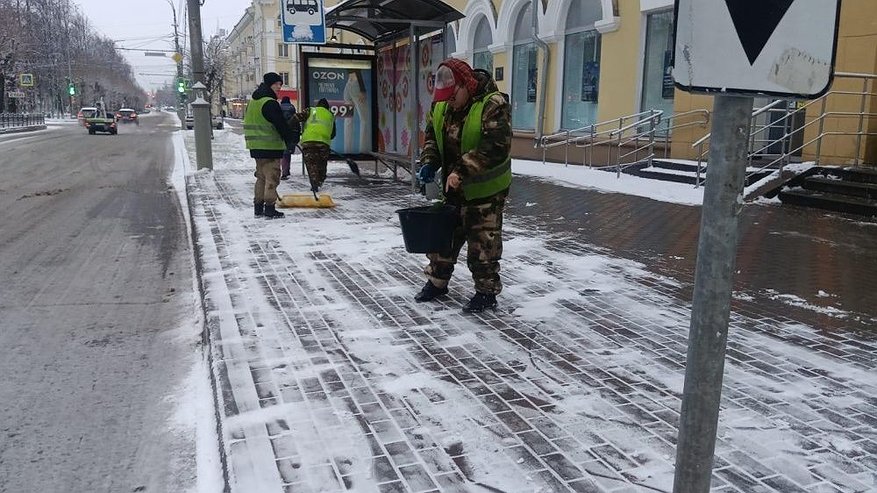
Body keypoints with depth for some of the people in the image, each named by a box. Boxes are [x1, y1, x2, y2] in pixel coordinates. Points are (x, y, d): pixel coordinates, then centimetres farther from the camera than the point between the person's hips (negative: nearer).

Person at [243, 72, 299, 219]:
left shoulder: (253, 102, 16)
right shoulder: (270, 103, -15)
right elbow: (281, 125, -17)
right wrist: (291, 140, -4)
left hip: (256, 146, 9)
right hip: (270, 147, -9)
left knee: (261, 176, 16)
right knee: (272, 177, -4)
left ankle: (258, 207, 19)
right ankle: (269, 209, -3)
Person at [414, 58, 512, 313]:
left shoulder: (493, 104, -23)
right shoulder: (441, 105, -1)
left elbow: (496, 149, -30)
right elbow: (432, 136, 11)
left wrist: (462, 172, -35)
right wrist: (429, 163, -8)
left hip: (485, 189, -7)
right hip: (453, 187, 7)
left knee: (482, 242, 1)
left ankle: (486, 292, 16)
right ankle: (437, 281, 34)